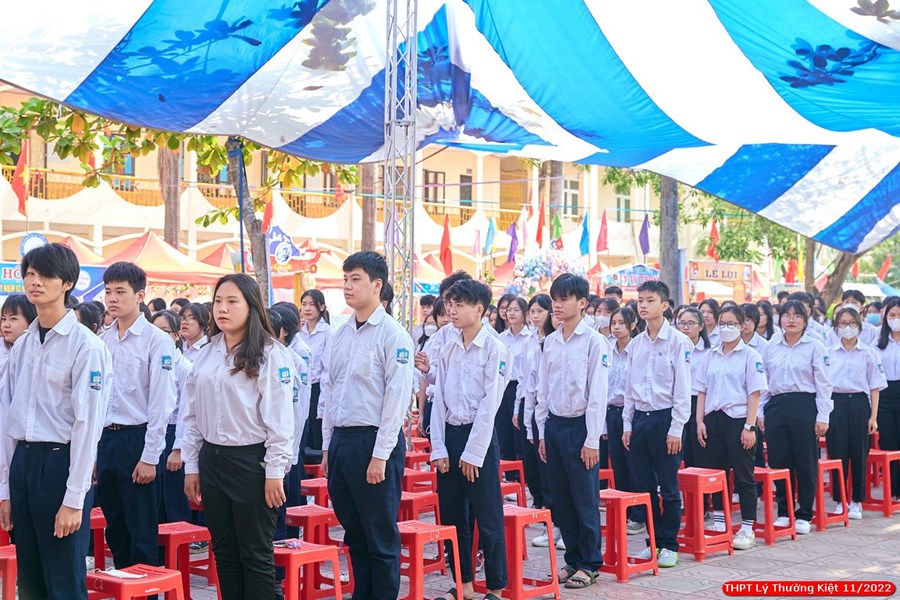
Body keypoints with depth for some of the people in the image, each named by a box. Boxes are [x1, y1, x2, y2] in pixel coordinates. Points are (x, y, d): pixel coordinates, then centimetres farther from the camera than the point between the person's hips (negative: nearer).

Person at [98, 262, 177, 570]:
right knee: (115, 530, 15)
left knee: (143, 533, 1)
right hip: (106, 440, 6)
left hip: (138, 439, -6)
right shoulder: (103, 341, 9)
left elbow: (162, 402, -11)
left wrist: (149, 457, -13)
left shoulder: (157, 341, -9)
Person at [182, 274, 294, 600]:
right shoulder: (206, 354, 10)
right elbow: (193, 415, 13)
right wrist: (191, 467, 10)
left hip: (251, 461, -6)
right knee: (224, 552, 13)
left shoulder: (270, 354, -9)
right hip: (212, 460, 6)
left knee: (255, 555, 1)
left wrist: (274, 472, -14)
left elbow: (280, 418, -11)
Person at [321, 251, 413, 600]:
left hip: (374, 441, -7)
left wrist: (380, 455, -16)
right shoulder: (340, 334, 12)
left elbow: (397, 398, -13)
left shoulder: (392, 335, -9)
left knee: (381, 535, 2)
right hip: (341, 439, 7)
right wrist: (328, 446, 13)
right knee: (353, 532, 15)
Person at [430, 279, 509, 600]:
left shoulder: (495, 350, -8)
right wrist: (438, 449, 2)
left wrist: (472, 453, -13)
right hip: (449, 434, 6)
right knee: (452, 516, 11)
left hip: (479, 435, -6)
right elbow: (439, 400, 8)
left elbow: (489, 403, -11)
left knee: (488, 518, -1)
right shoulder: (448, 350, 8)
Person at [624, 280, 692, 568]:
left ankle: (669, 545, 11)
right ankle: (653, 541, 20)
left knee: (668, 488, 1)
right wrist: (627, 424, 9)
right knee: (645, 487, 9)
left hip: (665, 418, -5)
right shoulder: (636, 343, 9)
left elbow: (683, 389, -9)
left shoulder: (678, 342, -7)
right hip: (640, 418, 5)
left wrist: (676, 429, -12)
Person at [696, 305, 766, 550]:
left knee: (743, 475, 1)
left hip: (737, 420, -5)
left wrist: (749, 426, -14)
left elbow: (754, 393, -8)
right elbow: (702, 390, 13)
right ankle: (718, 524, 18)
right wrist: (700, 421, 4)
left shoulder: (750, 355, -3)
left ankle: (747, 529, 6)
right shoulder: (711, 356, 12)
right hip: (713, 420, 5)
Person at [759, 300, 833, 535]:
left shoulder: (815, 346, 0)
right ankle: (784, 512, 18)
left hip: (804, 406, -3)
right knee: (779, 462, 5)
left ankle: (804, 515, 11)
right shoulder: (769, 348, 10)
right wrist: (760, 412, 8)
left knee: (806, 463, 0)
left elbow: (824, 384, -3)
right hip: (776, 407, 3)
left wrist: (822, 416, -8)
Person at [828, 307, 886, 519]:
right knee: (837, 454, 1)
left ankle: (856, 501, 12)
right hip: (835, 403, 1)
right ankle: (840, 501, 11)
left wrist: (873, 417, -3)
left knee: (859, 454, 2)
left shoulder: (868, 353, 3)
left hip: (859, 403, -1)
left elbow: (875, 388, 3)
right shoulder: (828, 353, 7)